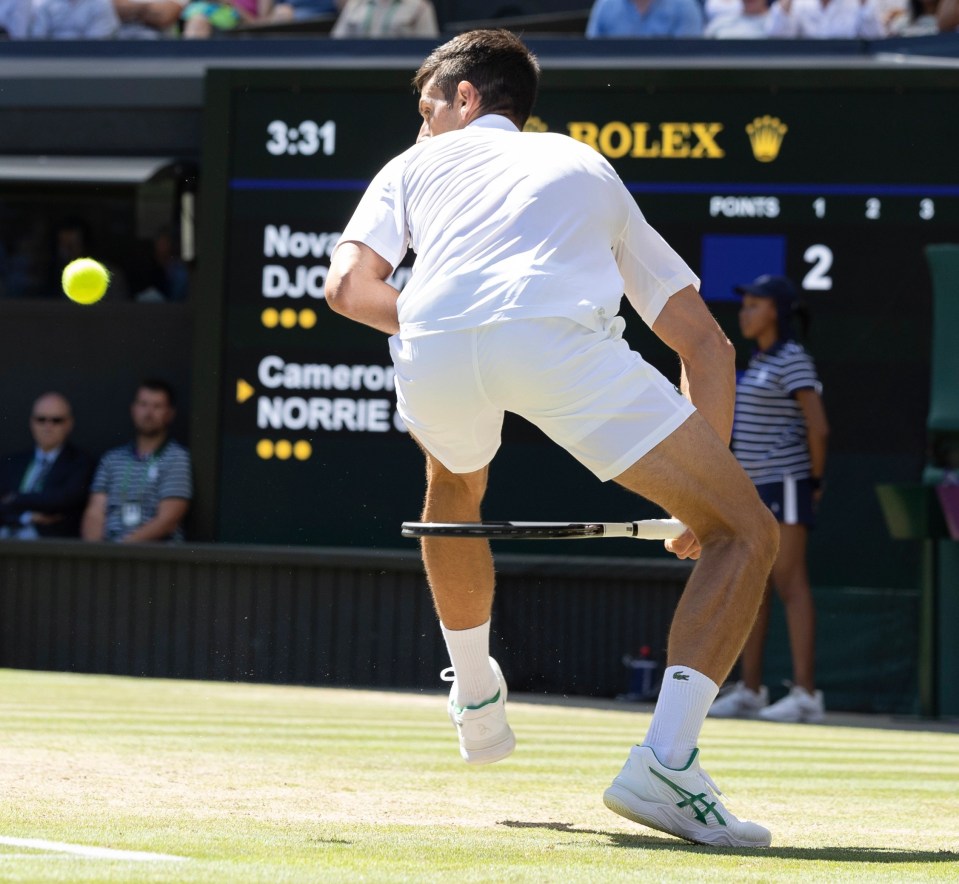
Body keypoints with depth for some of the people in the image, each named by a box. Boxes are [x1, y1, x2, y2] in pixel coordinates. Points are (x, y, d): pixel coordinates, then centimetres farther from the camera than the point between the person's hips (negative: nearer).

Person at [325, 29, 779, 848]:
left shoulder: (419, 164, 35)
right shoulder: (593, 173, 39)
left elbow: (349, 285, 16)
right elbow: (707, 344, 32)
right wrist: (703, 488, 34)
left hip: (435, 349, 2)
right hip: (561, 336, -2)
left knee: (455, 483, 40)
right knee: (747, 532, 7)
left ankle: (476, 704, 47)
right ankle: (665, 763, -10)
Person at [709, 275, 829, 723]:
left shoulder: (793, 360, -13)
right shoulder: (761, 360, 16)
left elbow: (818, 427, -18)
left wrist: (814, 481, -6)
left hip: (785, 484, -9)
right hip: (754, 485, 9)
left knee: (789, 583, -11)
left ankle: (806, 695, -12)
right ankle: (750, 691, 13)